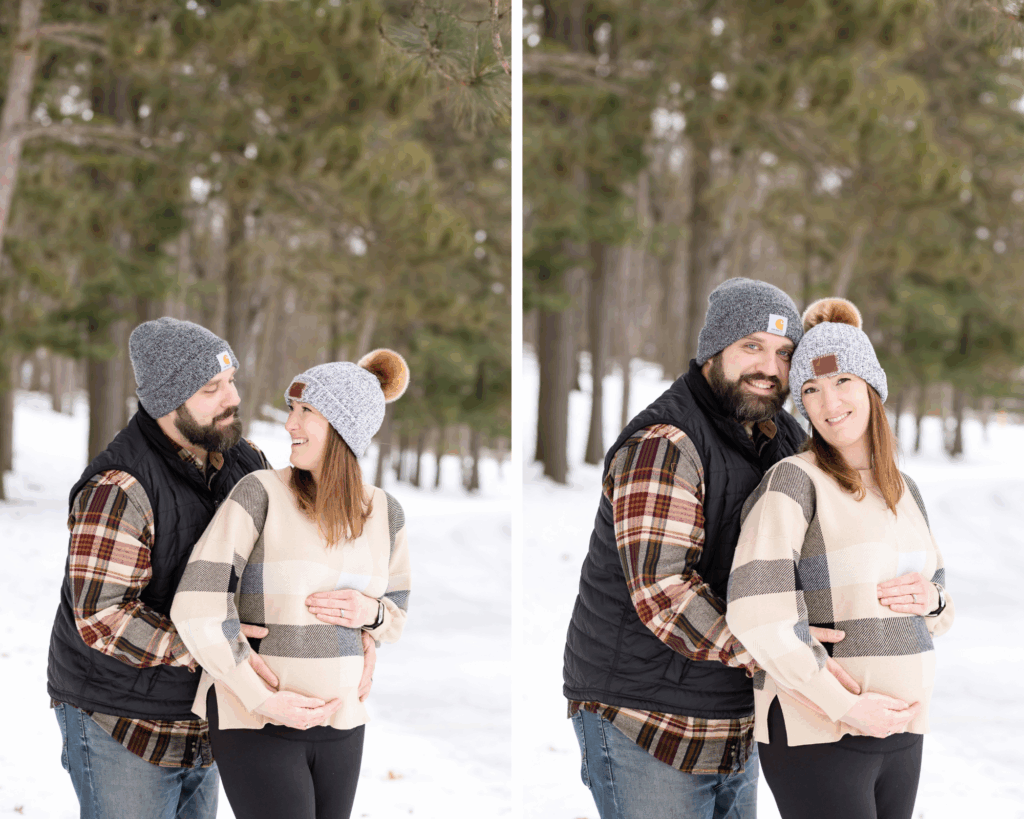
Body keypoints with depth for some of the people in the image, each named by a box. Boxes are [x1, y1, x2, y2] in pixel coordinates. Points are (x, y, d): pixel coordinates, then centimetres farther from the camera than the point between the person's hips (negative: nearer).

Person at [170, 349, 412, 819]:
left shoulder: (383, 512, 2)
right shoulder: (260, 493, -14)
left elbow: (394, 617, 13)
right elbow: (198, 607, -20)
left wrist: (369, 613, -12)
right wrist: (264, 700, -23)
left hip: (337, 723, 5)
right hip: (254, 718, -5)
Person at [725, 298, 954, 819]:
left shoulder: (902, 491, 14)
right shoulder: (793, 481, -9)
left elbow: (938, 616, 22)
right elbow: (755, 610, -20)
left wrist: (932, 600, -2)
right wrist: (846, 706, -19)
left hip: (900, 732, 7)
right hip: (815, 733, -7)